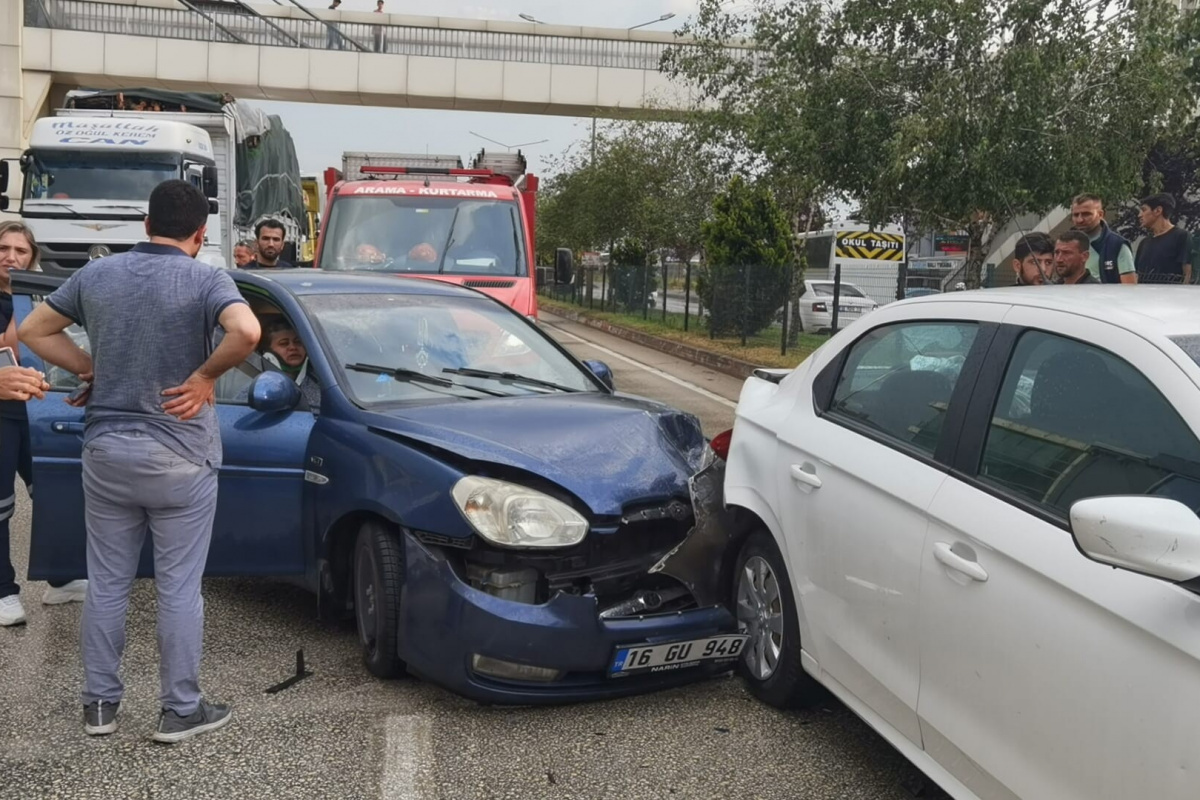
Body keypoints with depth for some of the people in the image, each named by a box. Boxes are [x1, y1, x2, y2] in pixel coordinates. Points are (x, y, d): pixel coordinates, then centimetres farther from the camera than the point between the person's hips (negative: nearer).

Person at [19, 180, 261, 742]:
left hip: (106, 452, 4)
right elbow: (246, 332, -29)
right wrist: (206, 376, -14)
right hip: (180, 459, -4)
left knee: (106, 584, 14)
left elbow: (33, 330, 12)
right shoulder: (206, 280, -11)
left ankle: (99, 703, 24)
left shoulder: (95, 275, 4)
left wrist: (90, 370, 9)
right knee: (179, 588, 5)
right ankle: (180, 710, 14)